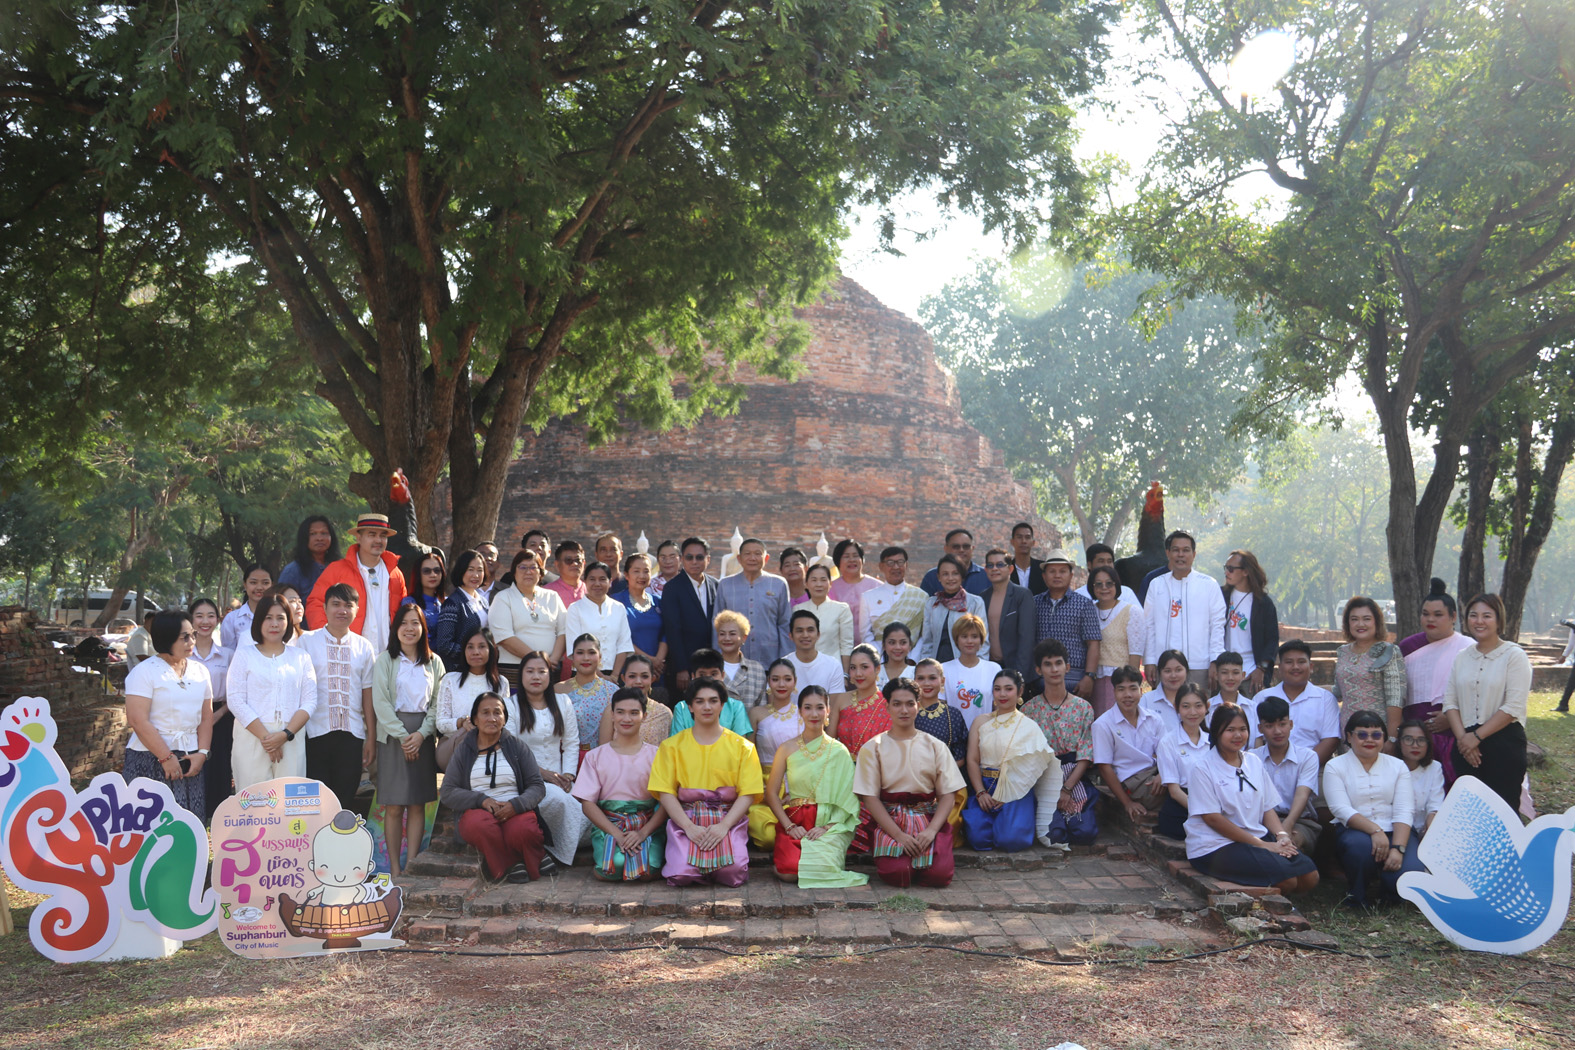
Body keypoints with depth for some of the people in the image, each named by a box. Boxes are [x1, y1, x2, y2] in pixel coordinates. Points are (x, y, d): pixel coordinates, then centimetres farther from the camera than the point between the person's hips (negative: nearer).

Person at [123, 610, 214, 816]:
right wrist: (166, 757, -14)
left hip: (190, 760, 5)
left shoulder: (200, 671, 13)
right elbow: (138, 720, -12)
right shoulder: (145, 671, -5)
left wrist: (202, 753, -2)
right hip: (151, 759, -5)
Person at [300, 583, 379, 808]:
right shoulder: (307, 641, 4)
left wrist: (371, 736, 8)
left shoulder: (364, 647, 10)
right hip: (315, 732, -2)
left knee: (345, 800, 3)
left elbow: (368, 693, 10)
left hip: (352, 733, 2)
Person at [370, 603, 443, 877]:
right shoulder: (385, 660, 3)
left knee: (418, 805, 2)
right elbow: (380, 702, -4)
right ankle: (395, 867, 3)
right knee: (394, 806, -3)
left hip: (423, 737, 2)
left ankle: (412, 864, 7)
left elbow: (437, 703, 6)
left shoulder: (434, 662, 9)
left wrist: (421, 734, -9)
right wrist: (403, 736, -11)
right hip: (392, 736, -2)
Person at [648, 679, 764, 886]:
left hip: (729, 817, 0)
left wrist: (724, 826, -15)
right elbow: (665, 793, 2)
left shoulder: (742, 746, 10)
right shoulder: (672, 745, 10)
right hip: (685, 818, 0)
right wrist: (689, 827, -14)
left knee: (734, 873, -26)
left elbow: (748, 794, 2)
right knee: (682, 875, -26)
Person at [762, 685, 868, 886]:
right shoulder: (787, 749, 8)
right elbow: (771, 792, 5)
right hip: (793, 821, 1)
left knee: (821, 867, -29)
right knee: (788, 872, -26)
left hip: (830, 824, -1)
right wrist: (789, 826, -7)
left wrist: (827, 826, -12)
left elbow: (847, 796, 1)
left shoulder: (838, 751, 5)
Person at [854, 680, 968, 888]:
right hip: (890, 820, -1)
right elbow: (870, 798, -3)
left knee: (939, 874, -25)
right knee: (895, 873, -28)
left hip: (929, 818, 1)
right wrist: (900, 835, -16)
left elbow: (948, 793, 3)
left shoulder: (934, 746, 10)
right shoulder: (873, 748, 4)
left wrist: (931, 830, -15)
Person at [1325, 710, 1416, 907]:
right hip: (1353, 831, -2)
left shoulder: (1397, 766, 13)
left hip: (1393, 832, 2)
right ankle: (1356, 895, -7)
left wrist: (1398, 848, -18)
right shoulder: (1335, 766, 6)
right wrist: (1375, 831, -25)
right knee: (1361, 845, -38)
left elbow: (1403, 812, 0)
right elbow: (1341, 809, -9)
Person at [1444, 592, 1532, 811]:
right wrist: (1462, 737, -8)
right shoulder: (1462, 658, 12)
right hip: (1466, 745, 5)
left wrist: (1477, 736, -12)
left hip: (1504, 742, -5)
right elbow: (1450, 701, 7)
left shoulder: (1514, 655, -4)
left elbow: (1513, 707, -12)